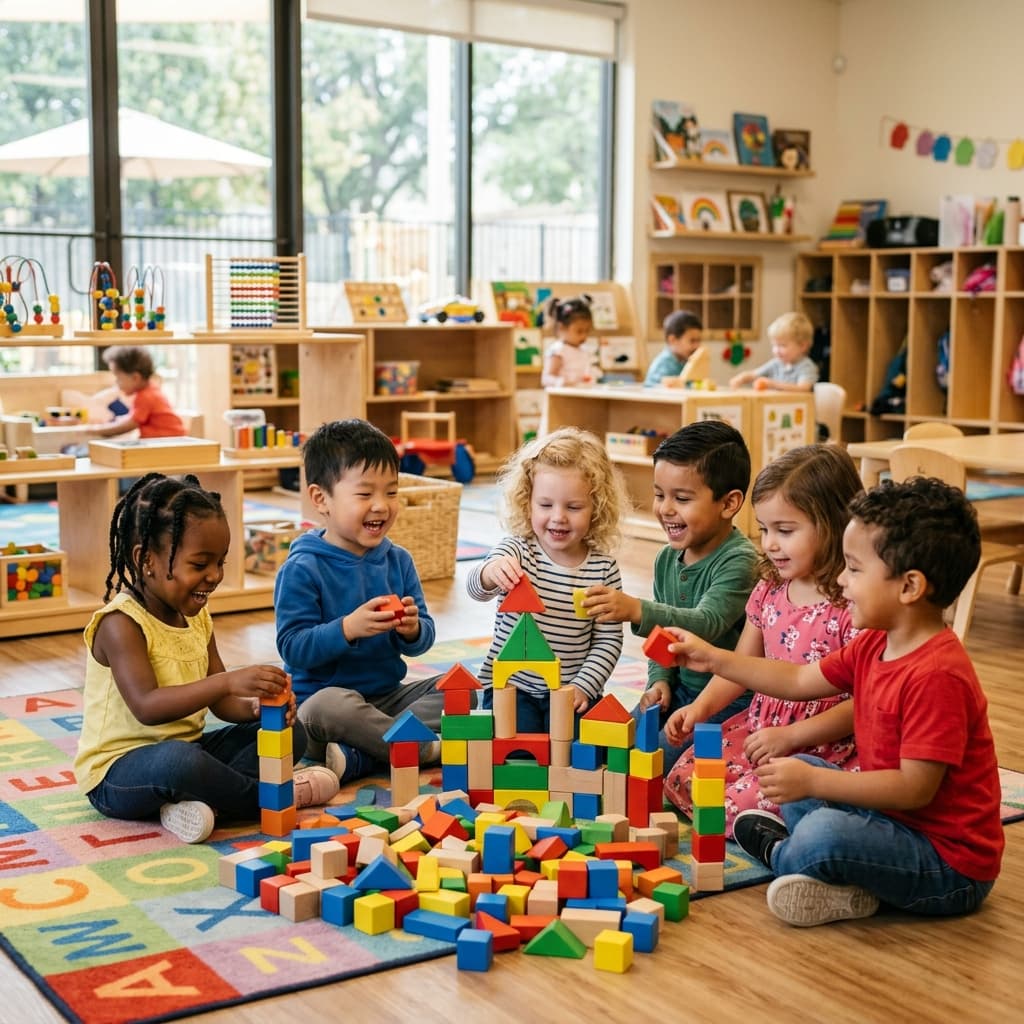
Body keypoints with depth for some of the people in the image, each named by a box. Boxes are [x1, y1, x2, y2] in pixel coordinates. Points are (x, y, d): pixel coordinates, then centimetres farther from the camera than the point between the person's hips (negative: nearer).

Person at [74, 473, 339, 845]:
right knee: (178, 759, -41)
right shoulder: (121, 623, -19)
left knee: (290, 731, 2)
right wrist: (228, 681, -42)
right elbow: (147, 707, -32)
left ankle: (202, 799, -21)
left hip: (188, 748, 9)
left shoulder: (197, 617, 6)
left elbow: (221, 702, 6)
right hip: (117, 772, -8)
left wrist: (257, 706, -17)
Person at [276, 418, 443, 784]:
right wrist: (348, 628, -30)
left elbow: (422, 640, 7)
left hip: (388, 695, 6)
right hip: (321, 696, -6)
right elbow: (292, 648, -16)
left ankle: (359, 756, -26)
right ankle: (427, 747, -19)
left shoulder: (398, 560, 7)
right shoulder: (302, 569, -10)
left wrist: (413, 629, -17)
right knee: (331, 706, -38)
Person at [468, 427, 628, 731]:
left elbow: (609, 640, 2)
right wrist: (491, 573, -51)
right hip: (509, 684, -1)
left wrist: (583, 686, -11)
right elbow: (476, 588, -27)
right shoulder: (515, 551, -7)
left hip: (572, 690, 1)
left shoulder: (604, 569, -3)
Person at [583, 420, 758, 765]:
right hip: (678, 690, 8)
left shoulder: (739, 561, -20)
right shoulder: (667, 559, 5)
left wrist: (637, 610, -48)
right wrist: (659, 679, -2)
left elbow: (706, 623, -35)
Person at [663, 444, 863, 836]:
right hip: (758, 728, 8)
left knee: (739, 805, -29)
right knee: (680, 782, -4)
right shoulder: (769, 591, 6)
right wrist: (701, 708, -1)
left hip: (820, 746, -8)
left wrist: (790, 736, -23)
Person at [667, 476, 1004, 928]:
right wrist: (714, 659, 12)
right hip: (896, 820, 10)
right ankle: (840, 878, -5)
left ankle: (780, 853, 6)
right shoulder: (873, 645, 4)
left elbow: (915, 788, -28)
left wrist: (813, 781, -25)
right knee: (798, 774, 19)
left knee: (824, 834, -31)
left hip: (951, 868, -10)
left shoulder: (937, 675, -27)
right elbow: (800, 680, 15)